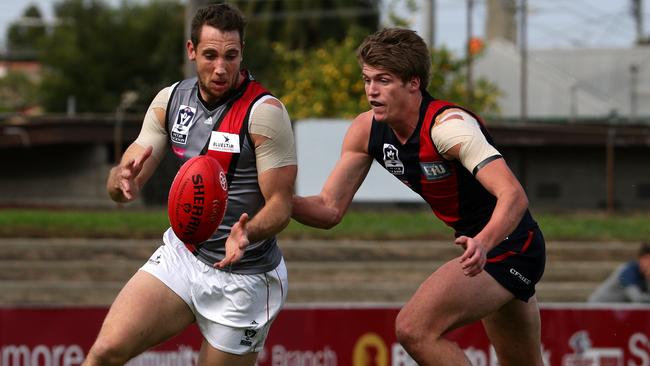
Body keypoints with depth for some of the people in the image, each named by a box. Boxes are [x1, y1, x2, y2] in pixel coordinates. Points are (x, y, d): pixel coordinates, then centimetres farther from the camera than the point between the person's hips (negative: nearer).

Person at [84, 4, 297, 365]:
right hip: (180, 254, 4)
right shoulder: (170, 100, 1)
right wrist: (123, 180, -22)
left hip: (243, 277, -4)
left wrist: (248, 234, -37)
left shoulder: (264, 112, -16)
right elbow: (121, 188, 3)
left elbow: (281, 203, -15)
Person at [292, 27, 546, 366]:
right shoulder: (366, 131, -4)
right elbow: (330, 209, -2)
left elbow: (513, 195, -36)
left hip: (506, 246, -9)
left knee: (414, 330, -24)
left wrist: (484, 242, -54)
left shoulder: (448, 125, -26)